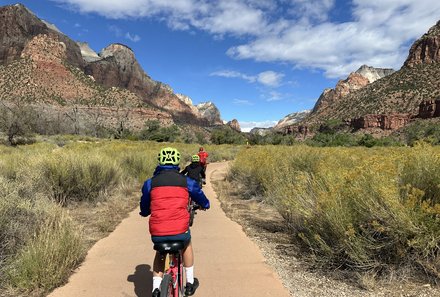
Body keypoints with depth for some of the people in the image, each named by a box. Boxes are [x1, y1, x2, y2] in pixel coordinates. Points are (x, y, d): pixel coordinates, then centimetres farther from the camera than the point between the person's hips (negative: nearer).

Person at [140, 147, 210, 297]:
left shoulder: (150, 183, 4)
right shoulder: (186, 181, 3)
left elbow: (144, 209, 17)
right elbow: (202, 199, 19)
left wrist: (144, 212, 41)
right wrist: (205, 205, 42)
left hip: (157, 233, 1)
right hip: (180, 231, -1)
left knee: (160, 254, 34)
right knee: (187, 245, 34)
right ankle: (190, 283, 39)